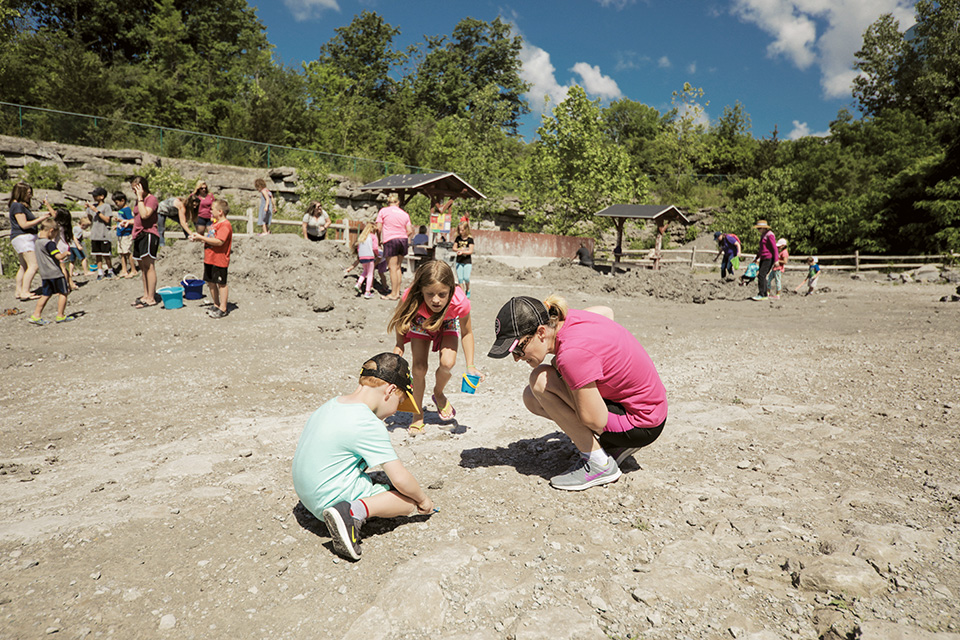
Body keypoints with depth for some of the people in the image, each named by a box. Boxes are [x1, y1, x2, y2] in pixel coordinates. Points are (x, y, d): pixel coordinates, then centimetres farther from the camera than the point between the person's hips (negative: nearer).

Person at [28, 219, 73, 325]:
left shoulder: (36, 241, 9)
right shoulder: (49, 243, -18)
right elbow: (59, 256, -24)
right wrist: (66, 254, -5)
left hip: (44, 274, 8)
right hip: (55, 273, -8)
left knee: (45, 294, 13)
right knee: (63, 293, 5)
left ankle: (36, 315, 10)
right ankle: (60, 315, 6)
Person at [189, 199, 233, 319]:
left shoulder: (225, 225, -16)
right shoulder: (215, 223, 17)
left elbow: (219, 241, -26)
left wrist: (201, 238, -20)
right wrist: (199, 238, 7)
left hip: (219, 260, -10)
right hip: (209, 259, 10)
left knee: (221, 284, -1)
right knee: (210, 283, 14)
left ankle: (222, 309, 7)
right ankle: (216, 305, 26)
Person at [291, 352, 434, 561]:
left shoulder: (331, 405, 4)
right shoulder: (369, 425, -23)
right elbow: (400, 479, -20)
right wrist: (423, 498, 0)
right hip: (332, 500, -9)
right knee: (411, 500, -6)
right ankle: (355, 512, -22)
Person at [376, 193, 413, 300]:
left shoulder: (383, 211, 3)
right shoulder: (404, 213, 13)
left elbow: (379, 228, -2)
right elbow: (410, 231, 6)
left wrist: (380, 239, 13)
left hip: (390, 240, -4)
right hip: (403, 240, 5)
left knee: (393, 268, -4)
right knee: (398, 267, 12)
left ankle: (393, 294, -2)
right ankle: (397, 292, 14)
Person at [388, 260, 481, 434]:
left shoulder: (460, 302, -41)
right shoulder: (412, 298, -41)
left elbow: (466, 333, -22)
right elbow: (401, 317, -15)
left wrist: (470, 366, -24)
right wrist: (399, 345, -22)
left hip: (448, 323, 0)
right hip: (421, 322, 0)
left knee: (448, 362, -21)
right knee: (419, 368, -12)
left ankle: (439, 394, 15)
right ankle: (418, 415, 12)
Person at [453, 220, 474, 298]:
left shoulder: (470, 239, -6)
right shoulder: (458, 238, 5)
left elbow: (470, 251, -10)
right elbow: (454, 248, 7)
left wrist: (462, 252, -24)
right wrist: (459, 249, -13)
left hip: (467, 261, -3)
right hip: (459, 261, 3)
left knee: (466, 278, -12)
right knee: (460, 278, -1)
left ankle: (468, 290, 17)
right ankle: (462, 293, 11)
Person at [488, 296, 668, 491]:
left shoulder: (572, 353, -32)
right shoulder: (566, 319, -7)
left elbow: (596, 421, -26)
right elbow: (607, 311, 15)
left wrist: (560, 369, -15)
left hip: (641, 425, -9)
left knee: (541, 381, -21)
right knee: (532, 398, 7)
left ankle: (599, 464, -10)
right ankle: (617, 444, 12)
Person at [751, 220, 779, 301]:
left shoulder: (769, 235, -11)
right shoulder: (763, 235, 18)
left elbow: (774, 248, -15)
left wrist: (776, 260, -19)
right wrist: (757, 258, 31)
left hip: (769, 259, -10)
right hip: (763, 259, 10)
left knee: (761, 275, -17)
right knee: (762, 276, 8)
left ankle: (761, 295, -18)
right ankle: (764, 295, 13)